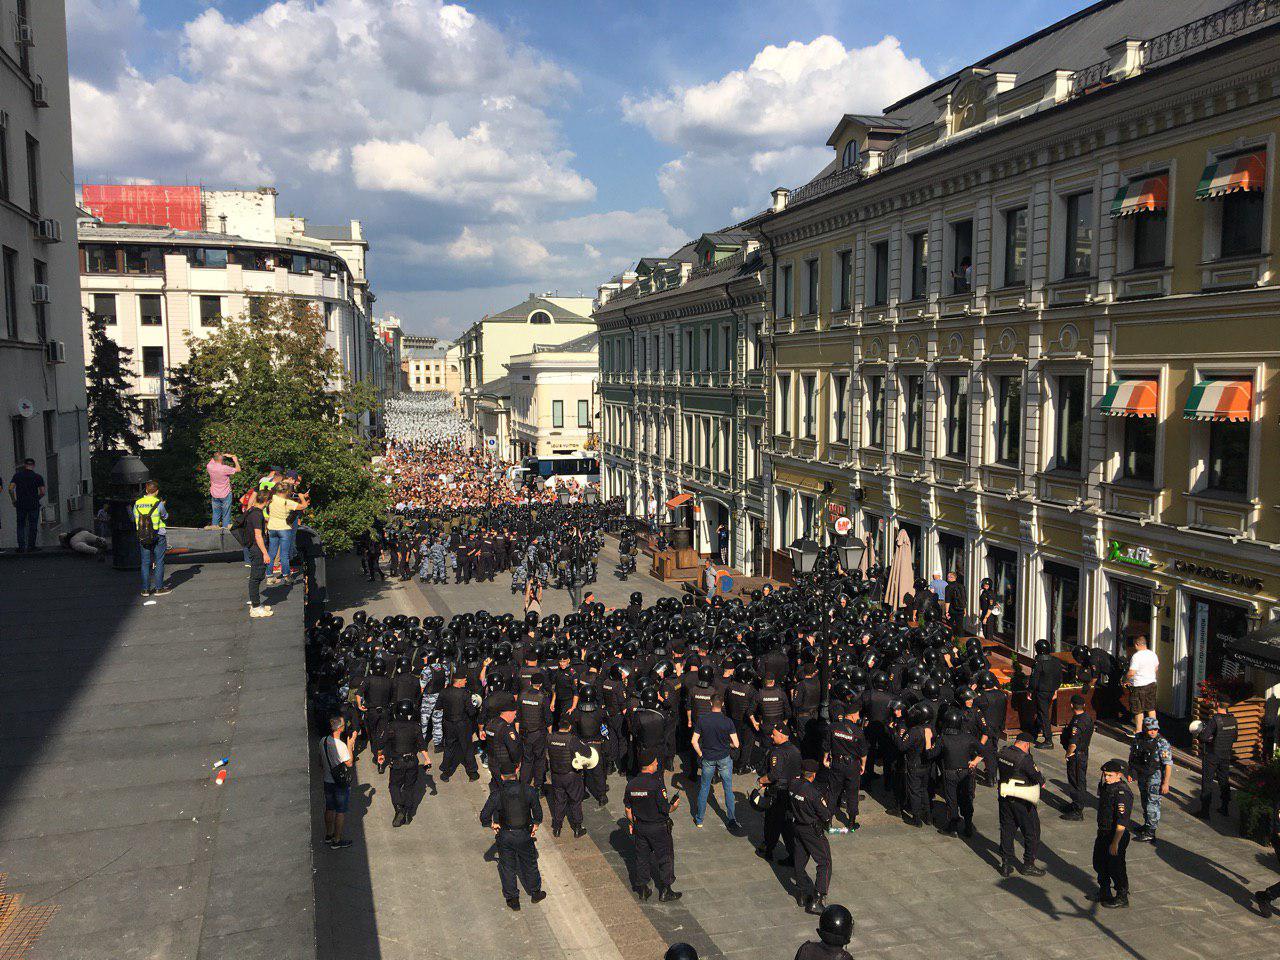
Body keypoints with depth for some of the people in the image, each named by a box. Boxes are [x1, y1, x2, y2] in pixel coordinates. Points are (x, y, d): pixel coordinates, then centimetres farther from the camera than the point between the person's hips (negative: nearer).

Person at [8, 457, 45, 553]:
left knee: (21, 526, 9)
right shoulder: (38, 477, 1)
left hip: (20, 504, 1)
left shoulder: (17, 475, 4)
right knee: (33, 526, 5)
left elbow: (11, 489, -5)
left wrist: (13, 501, 6)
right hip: (34, 504, -1)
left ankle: (21, 547, 3)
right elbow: (42, 492, -5)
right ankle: (31, 546, 6)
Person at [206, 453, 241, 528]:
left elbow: (213, 459, 13)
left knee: (216, 514, 15)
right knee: (226, 515, 6)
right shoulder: (224, 468, -24)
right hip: (225, 494, -4)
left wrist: (224, 455, 12)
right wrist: (235, 460, 5)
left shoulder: (209, 467, -10)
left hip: (214, 495, 4)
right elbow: (238, 470, -11)